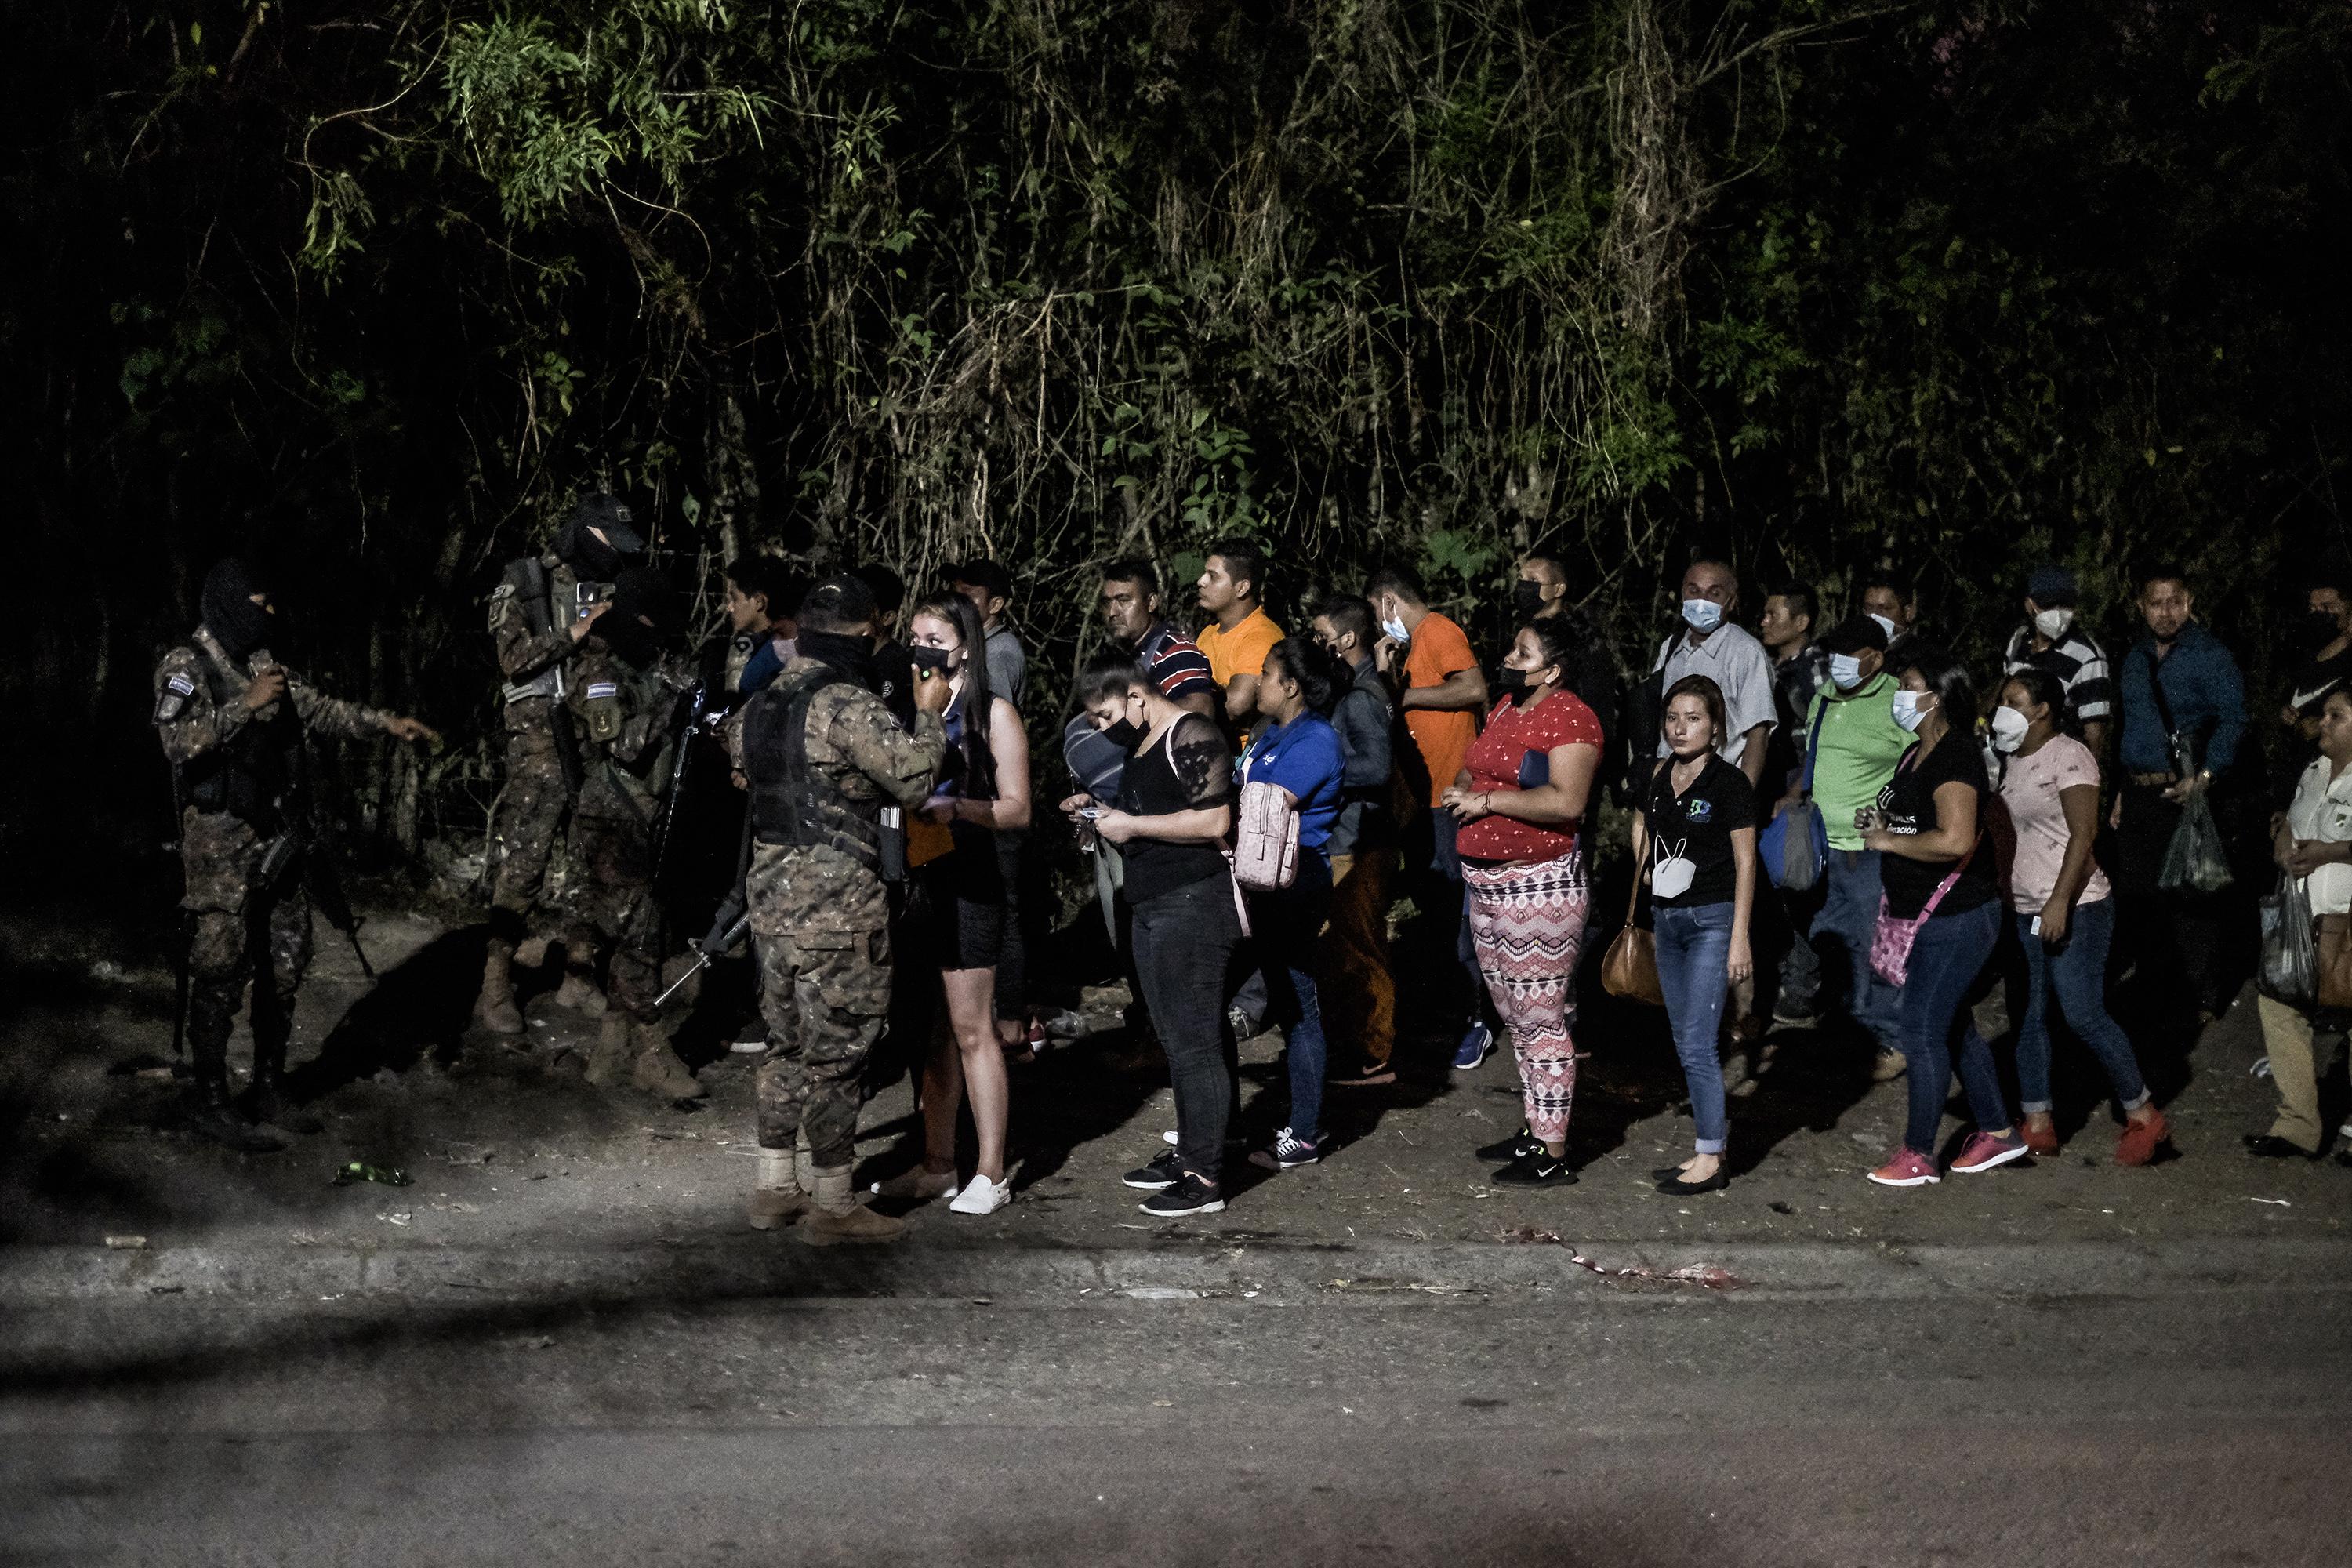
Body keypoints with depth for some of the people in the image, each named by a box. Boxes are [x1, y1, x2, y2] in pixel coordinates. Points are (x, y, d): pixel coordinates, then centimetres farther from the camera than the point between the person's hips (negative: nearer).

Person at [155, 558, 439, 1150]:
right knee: (220, 972, -7)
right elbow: (179, 740, -24)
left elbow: (319, 709, 25)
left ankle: (269, 1092, 20)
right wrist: (248, 704, -24)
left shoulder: (262, 664, 13)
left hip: (278, 839, 8)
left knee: (283, 967, 10)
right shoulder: (187, 667, -10)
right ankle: (210, 1103, -1)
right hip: (223, 841, -8)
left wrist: (385, 723, 20)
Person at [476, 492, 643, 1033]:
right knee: (523, 865, -9)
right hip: (541, 740, -5)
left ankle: (578, 976, 19)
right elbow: (514, 658, -9)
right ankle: (495, 989, -4)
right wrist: (573, 635, -17)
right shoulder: (523, 583, 0)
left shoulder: (609, 590, 13)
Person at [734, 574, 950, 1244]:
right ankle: (833, 1205, 4)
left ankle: (775, 1186, 25)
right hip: (837, 905, -8)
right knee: (836, 1051, -1)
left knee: (787, 1043, 18)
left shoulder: (763, 704, 9)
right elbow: (914, 779, -18)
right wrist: (928, 715, -4)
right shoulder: (848, 705, -17)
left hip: (772, 893, 8)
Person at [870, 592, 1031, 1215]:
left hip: (968, 883, -6)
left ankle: (990, 1174, 0)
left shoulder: (994, 714, -2)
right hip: (912, 879, 6)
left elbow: (1017, 809, -6)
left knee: (971, 1029, -4)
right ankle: (937, 1165, 17)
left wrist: (955, 807, -21)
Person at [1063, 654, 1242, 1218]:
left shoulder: (1191, 737, -13)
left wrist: (1132, 826, -16)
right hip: (1154, 908, 10)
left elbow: (1214, 821, -22)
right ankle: (1188, 1151, 22)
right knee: (1177, 1038, 14)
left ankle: (1205, 1177, -5)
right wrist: (1100, 814, 12)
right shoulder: (1142, 747, 18)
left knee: (1194, 1040, -8)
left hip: (1193, 902, -10)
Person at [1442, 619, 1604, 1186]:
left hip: (1538, 885, -10)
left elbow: (1567, 802, -25)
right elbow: (1474, 769, 27)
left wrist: (1487, 801, -19)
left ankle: (1553, 1156, -1)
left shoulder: (1569, 717, -15)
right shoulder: (1505, 708, 14)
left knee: (1540, 1019, -6)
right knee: (1515, 1017, 16)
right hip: (1487, 883, 10)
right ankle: (1534, 1129, 27)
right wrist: (1461, 789, 4)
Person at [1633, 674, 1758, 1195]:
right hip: (1667, 919, 7)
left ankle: (1711, 1160, -6)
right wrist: (1646, 869, 13)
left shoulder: (1729, 783, -11)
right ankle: (1713, 1142, 18)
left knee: (1697, 1044, -10)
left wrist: (1739, 938, -14)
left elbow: (1745, 863, -10)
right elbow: (1641, 823, 28)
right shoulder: (1658, 777, 6)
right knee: (1686, 1043, 10)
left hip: (1712, 918, -7)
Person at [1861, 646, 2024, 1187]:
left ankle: (1918, 1155, 2)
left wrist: (1889, 840, -21)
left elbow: (1955, 839, -33)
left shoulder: (1955, 757, -20)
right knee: (1955, 1025, 17)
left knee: (1922, 1029, -6)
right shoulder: (1916, 755, 11)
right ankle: (1997, 1131, 28)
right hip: (1929, 917, 10)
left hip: (1956, 918, -10)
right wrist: (1878, 822, 7)